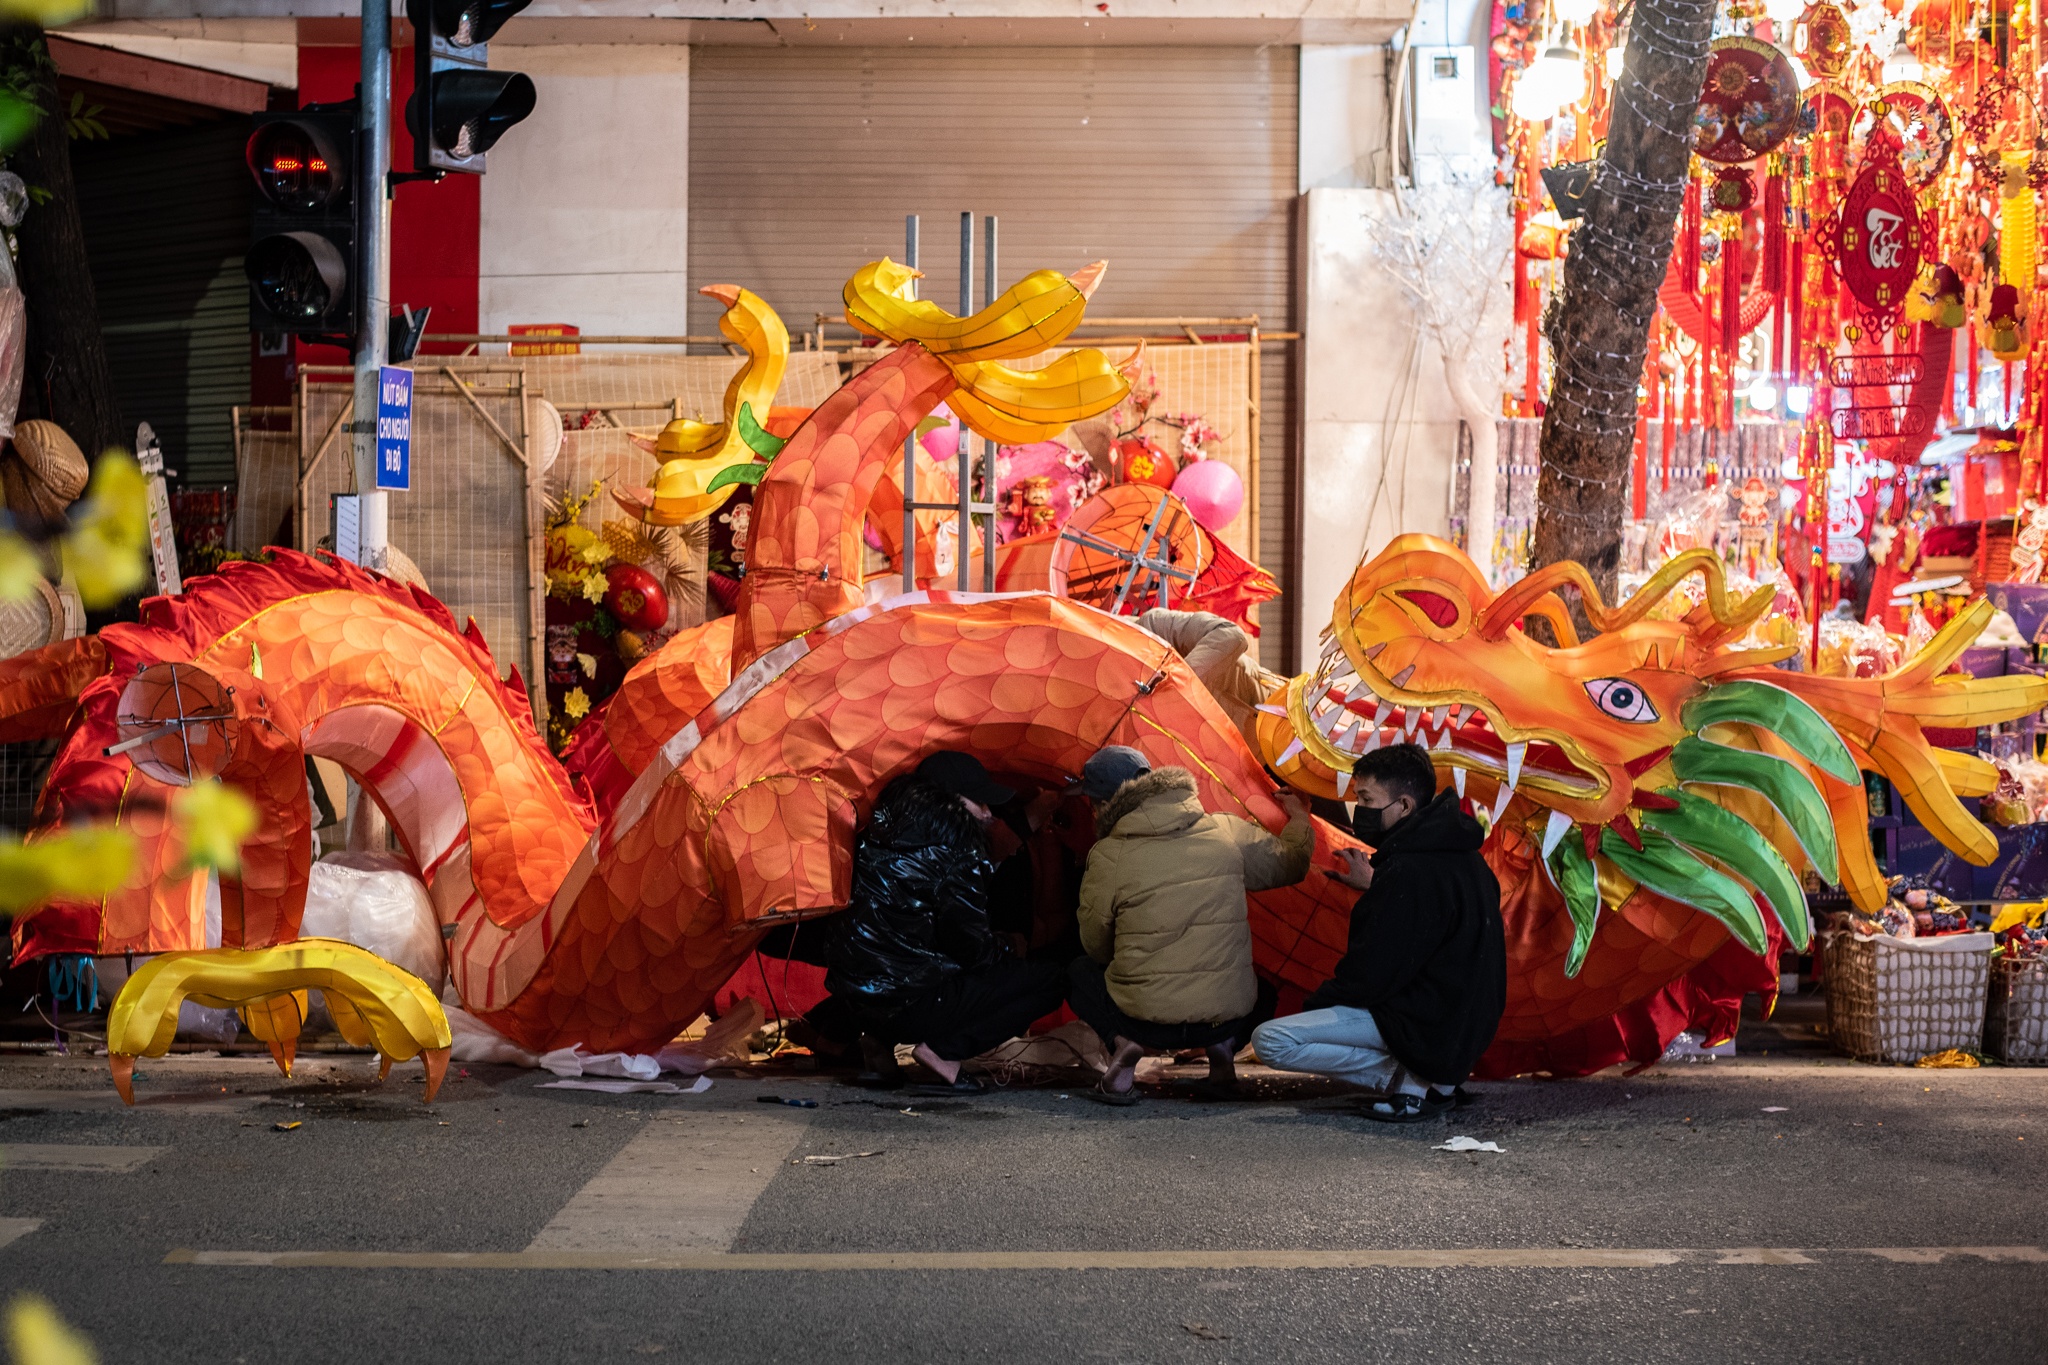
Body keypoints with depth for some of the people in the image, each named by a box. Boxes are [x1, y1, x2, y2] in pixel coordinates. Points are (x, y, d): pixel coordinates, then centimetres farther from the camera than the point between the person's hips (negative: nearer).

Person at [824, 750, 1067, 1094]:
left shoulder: (885, 834, 12)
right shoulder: (951, 843, -11)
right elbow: (970, 945, -10)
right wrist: (1009, 960, 11)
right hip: (907, 1005, -8)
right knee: (1050, 980, 0)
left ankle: (879, 1041, 14)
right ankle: (943, 1050, -9)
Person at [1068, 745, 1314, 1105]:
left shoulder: (1107, 857, -8)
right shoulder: (1229, 832, 1)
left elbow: (1096, 947, 3)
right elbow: (1291, 864, 18)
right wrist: (1299, 818, 40)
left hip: (1145, 1019, -3)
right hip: (1229, 1016, 3)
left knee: (1080, 974, 29)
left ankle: (1122, 1044, -1)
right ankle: (1223, 1049, 7)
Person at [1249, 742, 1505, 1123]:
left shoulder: (1409, 871, -23)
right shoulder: (1460, 856, 8)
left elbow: (1372, 974, -20)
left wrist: (1316, 1002, -5)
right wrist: (1373, 887, 25)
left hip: (1427, 1027, -10)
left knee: (1269, 1041, -14)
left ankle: (1407, 1077, -10)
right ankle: (1434, 1075, 13)